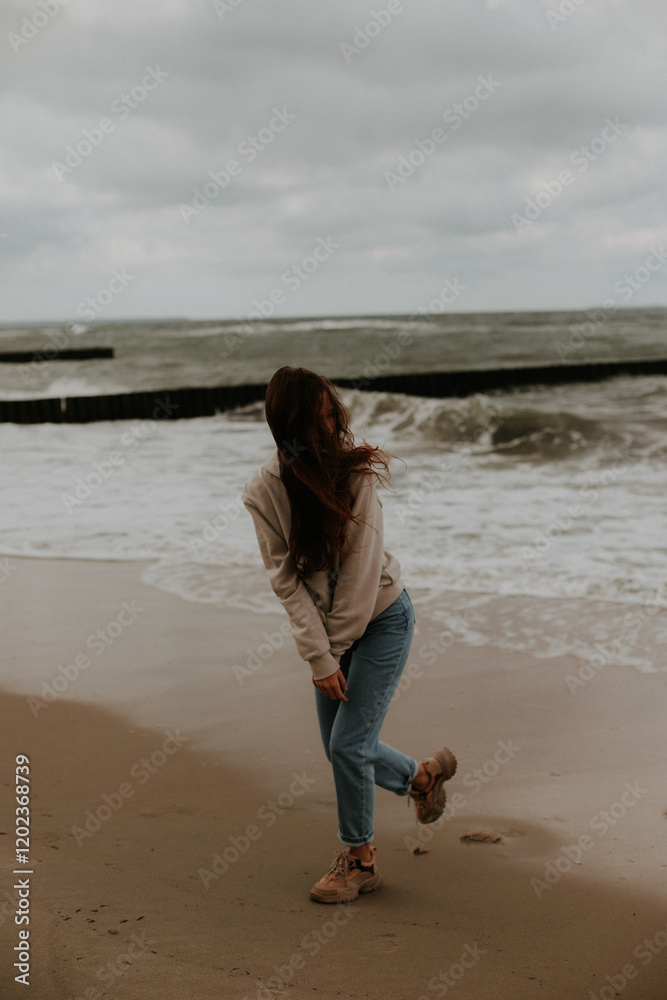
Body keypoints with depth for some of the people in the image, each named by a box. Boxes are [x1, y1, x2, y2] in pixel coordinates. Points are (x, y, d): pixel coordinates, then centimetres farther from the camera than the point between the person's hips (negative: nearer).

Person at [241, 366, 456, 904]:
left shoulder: (357, 471, -20)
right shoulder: (264, 490, -13)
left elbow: (362, 567, -17)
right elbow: (286, 578, -13)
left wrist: (335, 648, -13)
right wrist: (319, 656, -17)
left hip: (382, 617, -4)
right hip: (328, 627, 4)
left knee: (349, 744, -8)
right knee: (343, 749, 10)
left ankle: (360, 860, 13)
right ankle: (423, 774, 38)